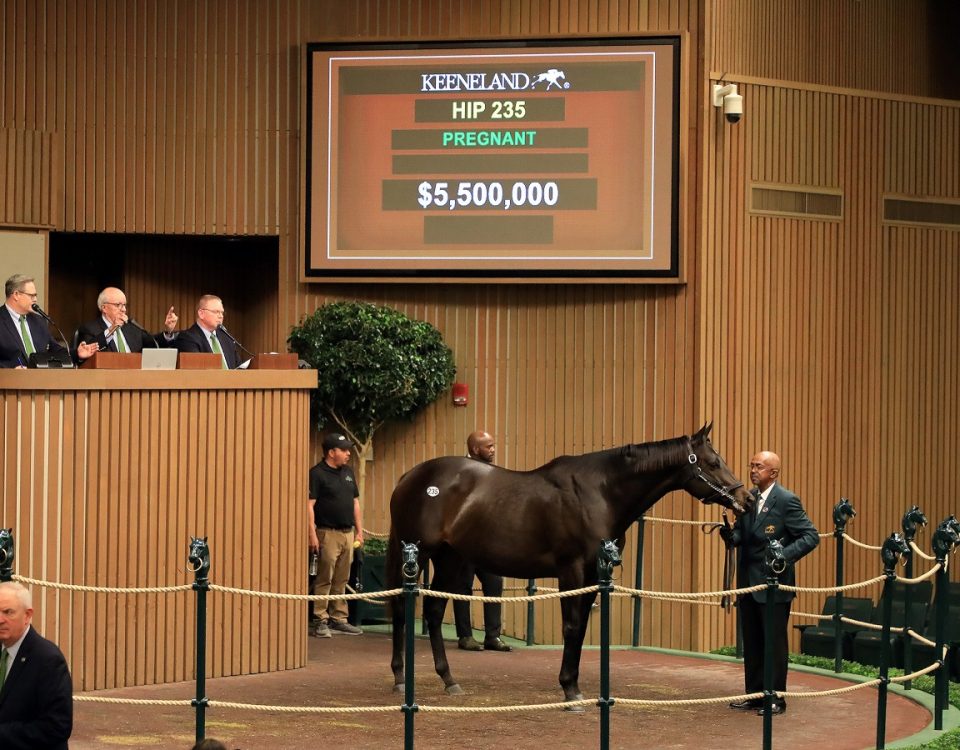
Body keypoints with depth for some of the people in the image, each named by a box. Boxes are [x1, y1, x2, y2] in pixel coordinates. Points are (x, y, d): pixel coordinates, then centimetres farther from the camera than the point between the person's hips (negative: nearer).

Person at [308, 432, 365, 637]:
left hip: (348, 533, 7)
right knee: (324, 579, -6)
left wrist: (359, 531, 15)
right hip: (328, 533, -7)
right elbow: (309, 504, -12)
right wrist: (312, 534, -18)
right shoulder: (317, 474, -7)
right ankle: (321, 620, -3)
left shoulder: (348, 472, 16)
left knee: (341, 580, 10)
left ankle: (338, 618, 15)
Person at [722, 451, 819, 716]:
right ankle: (754, 695, 22)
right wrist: (730, 534, -9)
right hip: (748, 582, 7)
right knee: (751, 642, 13)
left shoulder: (786, 501, -12)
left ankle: (776, 698, 10)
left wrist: (785, 555, -26)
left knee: (774, 642, 2)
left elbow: (811, 536, -13)